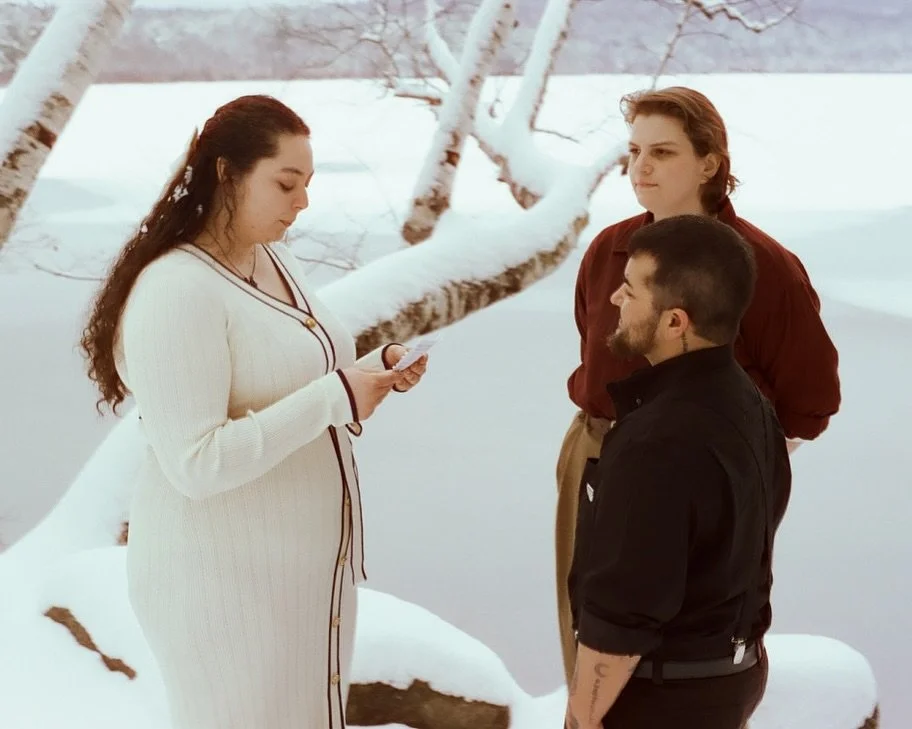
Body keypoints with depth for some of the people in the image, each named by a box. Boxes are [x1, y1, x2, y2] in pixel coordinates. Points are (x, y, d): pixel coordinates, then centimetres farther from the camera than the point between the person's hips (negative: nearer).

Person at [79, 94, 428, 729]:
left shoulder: (275, 260, 6)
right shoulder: (175, 292, -22)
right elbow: (197, 463, -27)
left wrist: (373, 373, -2)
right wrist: (333, 398, -26)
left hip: (306, 557, 9)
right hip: (226, 576, -8)